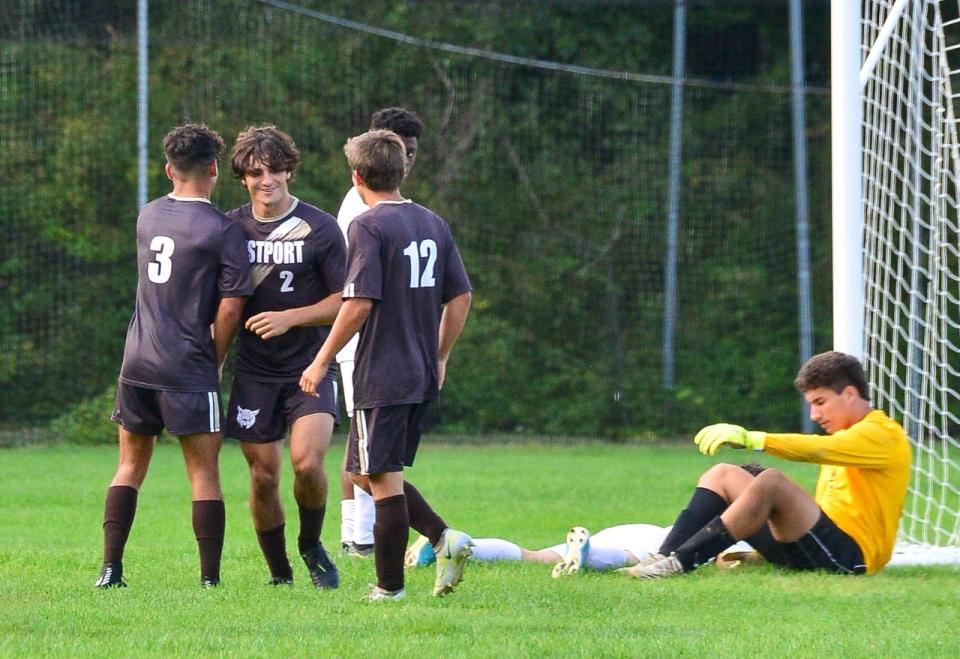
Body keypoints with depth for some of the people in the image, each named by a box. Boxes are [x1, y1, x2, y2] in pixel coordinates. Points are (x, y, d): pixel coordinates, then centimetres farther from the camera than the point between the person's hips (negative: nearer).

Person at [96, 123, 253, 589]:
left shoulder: (147, 217, 10)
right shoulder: (223, 231, -8)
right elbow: (230, 307, -12)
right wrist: (214, 359, 2)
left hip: (137, 363, 5)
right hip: (188, 368, -5)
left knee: (131, 466, 14)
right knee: (203, 472, 0)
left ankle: (110, 568, 5)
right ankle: (210, 578, -2)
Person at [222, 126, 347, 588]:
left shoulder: (320, 229, -5)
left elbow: (344, 302, -3)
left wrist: (289, 317, -16)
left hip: (311, 366, -3)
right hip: (255, 371, 3)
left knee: (307, 462, -19)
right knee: (263, 476, 2)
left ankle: (311, 546, 9)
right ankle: (279, 574, 19)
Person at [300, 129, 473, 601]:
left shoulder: (368, 226, -11)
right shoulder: (433, 224, 11)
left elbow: (359, 304, -18)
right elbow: (460, 297, 13)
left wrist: (321, 362, -11)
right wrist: (439, 358, 23)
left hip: (381, 378, -8)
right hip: (422, 376, 8)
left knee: (382, 480, -1)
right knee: (368, 474, 17)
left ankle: (389, 587, 2)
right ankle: (444, 538, 1)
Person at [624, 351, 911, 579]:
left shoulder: (882, 434, -3)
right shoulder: (845, 439, 29)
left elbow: (817, 449, -22)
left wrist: (751, 439, -31)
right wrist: (759, 551, 20)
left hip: (848, 557, -10)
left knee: (772, 481, -32)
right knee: (722, 475, 3)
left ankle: (680, 562, -37)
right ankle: (664, 557, -19)